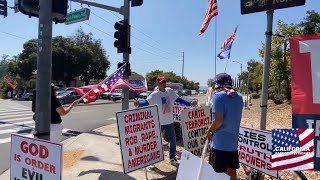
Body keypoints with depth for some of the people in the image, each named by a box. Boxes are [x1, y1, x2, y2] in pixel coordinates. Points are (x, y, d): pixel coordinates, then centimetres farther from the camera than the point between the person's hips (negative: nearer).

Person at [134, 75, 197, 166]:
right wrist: (139, 103, -49)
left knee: (173, 140, 17)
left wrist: (190, 103, 4)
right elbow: (146, 102, -28)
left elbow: (178, 99, 8)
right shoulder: (154, 95, -17)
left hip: (169, 121, 5)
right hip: (159, 122, -5)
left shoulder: (170, 91, -2)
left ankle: (172, 158, 38)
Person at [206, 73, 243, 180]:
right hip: (233, 140, 7)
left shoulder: (218, 96, -14)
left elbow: (219, 120, -20)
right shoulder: (239, 97, 8)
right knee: (231, 169, 18)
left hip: (220, 141, -7)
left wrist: (210, 131, -6)